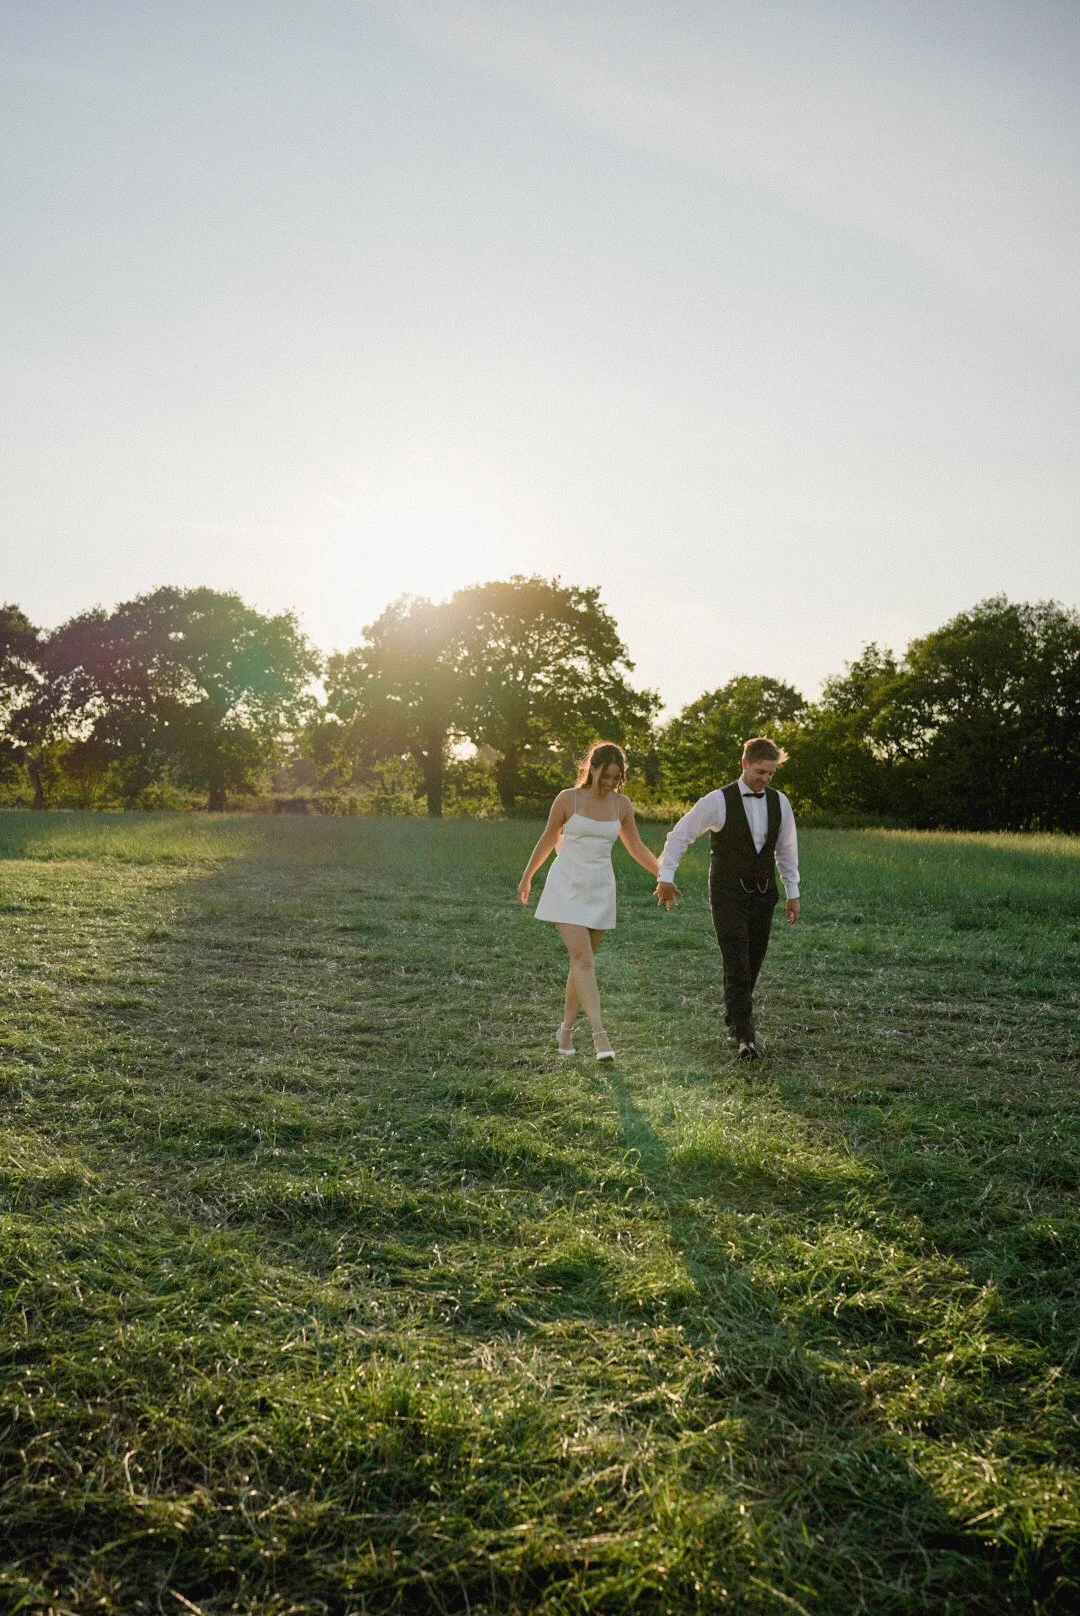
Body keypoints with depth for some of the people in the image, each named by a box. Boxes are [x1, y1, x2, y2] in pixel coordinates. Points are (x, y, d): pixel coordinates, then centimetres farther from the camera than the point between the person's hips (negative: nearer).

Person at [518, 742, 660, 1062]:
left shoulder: (622, 805, 2)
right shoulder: (567, 799, -7)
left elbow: (636, 847, 13)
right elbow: (548, 840, 6)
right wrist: (527, 877, 15)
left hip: (600, 890, 4)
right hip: (566, 887, -4)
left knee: (582, 961, 8)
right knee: (583, 958, -15)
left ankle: (566, 1030, 22)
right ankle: (599, 1034, -18)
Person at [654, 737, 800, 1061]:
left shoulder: (779, 802, 4)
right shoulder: (719, 801, -11)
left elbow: (787, 849, 14)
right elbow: (680, 834, -5)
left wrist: (793, 893, 13)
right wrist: (665, 877, -7)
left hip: (762, 895, 5)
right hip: (728, 896, -4)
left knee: (752, 965, 9)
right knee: (737, 966, -11)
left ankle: (733, 1019, 29)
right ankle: (745, 1037, -8)